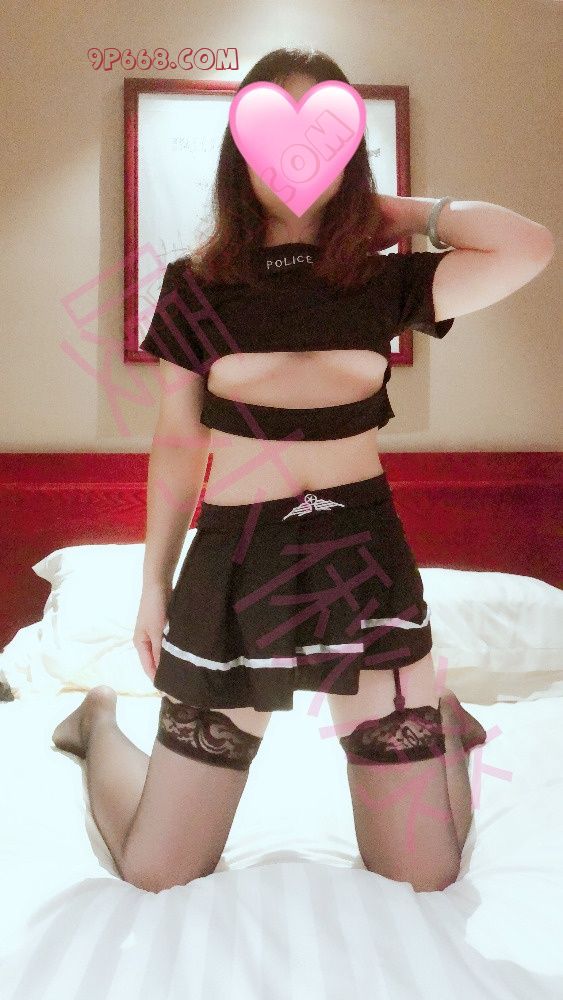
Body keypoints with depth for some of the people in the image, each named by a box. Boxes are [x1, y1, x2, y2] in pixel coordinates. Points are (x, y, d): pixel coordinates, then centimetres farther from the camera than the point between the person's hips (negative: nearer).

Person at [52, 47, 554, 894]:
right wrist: (154, 584, 10)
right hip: (237, 560, 0)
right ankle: (100, 721, 38)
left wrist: (408, 212, 3)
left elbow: (528, 250, -11)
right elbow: (178, 443, 8)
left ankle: (442, 721, 35)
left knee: (425, 876, 4)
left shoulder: (384, 282, 4)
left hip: (362, 554, 0)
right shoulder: (196, 287, 5)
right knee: (155, 871, 7)